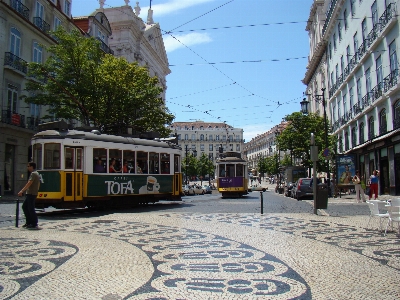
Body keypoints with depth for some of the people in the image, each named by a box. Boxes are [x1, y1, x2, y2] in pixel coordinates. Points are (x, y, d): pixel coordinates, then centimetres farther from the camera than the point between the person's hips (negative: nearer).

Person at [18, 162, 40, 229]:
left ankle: (34, 224, -2)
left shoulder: (33, 174, -13)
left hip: (31, 194, -10)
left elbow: (29, 183, -23)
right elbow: (38, 184, 23)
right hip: (29, 194, 10)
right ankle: (28, 222, 19)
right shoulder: (36, 174, 18)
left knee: (31, 209, -6)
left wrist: (21, 191, -25)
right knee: (24, 206, 15)